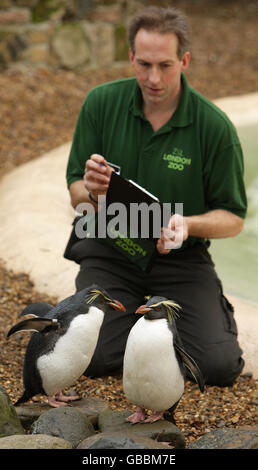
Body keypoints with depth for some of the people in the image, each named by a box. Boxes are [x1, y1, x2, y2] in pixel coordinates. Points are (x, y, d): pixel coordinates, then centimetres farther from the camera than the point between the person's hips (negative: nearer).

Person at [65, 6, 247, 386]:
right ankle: (135, 313, 16)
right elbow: (76, 193, 0)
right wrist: (91, 191, -25)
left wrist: (188, 224, -26)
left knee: (219, 366, -17)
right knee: (95, 359, -19)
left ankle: (217, 310, 19)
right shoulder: (101, 103, -7)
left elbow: (233, 218, -5)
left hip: (182, 258, -1)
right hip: (110, 247, 1)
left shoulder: (215, 126, -13)